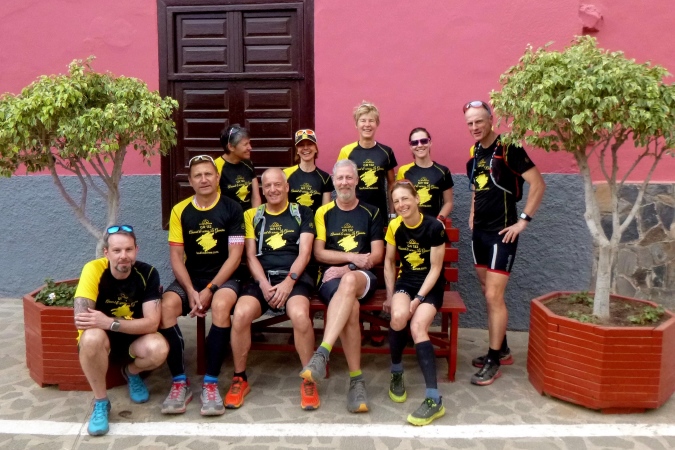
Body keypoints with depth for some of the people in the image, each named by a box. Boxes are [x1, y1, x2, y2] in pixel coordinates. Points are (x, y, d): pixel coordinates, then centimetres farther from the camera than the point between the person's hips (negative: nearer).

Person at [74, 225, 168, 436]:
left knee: (159, 349, -30)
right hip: (102, 341, -1)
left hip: (134, 340, 2)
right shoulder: (94, 269, -21)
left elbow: (152, 323, -21)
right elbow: (81, 319, -29)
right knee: (92, 337, -37)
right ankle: (100, 402, -12)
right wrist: (132, 322, -27)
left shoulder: (147, 273, -16)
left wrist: (108, 322, -35)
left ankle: (132, 373, 9)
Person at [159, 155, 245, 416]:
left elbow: (235, 256, -8)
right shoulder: (180, 211, 3)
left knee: (220, 305, -35)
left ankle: (211, 383, -22)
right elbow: (176, 256, 0)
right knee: (166, 306, -27)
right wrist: (191, 291, -14)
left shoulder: (232, 209, -4)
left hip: (224, 277, -2)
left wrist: (209, 290, -17)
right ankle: (180, 382, -15)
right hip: (190, 277, 3)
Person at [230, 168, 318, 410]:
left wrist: (288, 281, -13)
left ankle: (308, 380, -13)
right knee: (241, 313, -29)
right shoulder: (252, 215, 17)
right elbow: (251, 255, 9)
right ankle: (239, 379, -6)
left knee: (300, 315, -34)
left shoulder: (302, 213, 12)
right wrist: (264, 284, -9)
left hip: (294, 277, -2)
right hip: (261, 279, 2)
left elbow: (304, 252, 2)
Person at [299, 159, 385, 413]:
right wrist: (353, 257, -10)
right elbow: (319, 253, 4)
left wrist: (348, 269, -10)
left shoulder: (371, 213, 14)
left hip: (363, 277, 0)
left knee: (349, 282, -40)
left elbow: (377, 255, 6)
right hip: (331, 277, 0)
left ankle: (322, 354, -46)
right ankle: (356, 380, -28)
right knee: (351, 306, -35)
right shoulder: (323, 213, 13)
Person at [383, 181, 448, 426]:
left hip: (430, 286, -3)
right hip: (405, 282, 3)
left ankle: (434, 399, -25)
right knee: (398, 316, -31)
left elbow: (435, 268, -12)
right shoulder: (394, 226, -2)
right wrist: (390, 295, -1)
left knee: (417, 327, -29)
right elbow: (389, 262, 7)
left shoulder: (435, 227, -14)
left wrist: (418, 298, -19)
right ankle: (396, 374, -4)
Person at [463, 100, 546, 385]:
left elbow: (538, 184, -17)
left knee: (494, 297, -6)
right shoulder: (474, 153, 10)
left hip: (501, 233, -8)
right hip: (479, 232, 8)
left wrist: (523, 221, -18)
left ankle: (494, 361, 6)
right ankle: (501, 350, 28)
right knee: (488, 295, 14)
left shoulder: (508, 148, -12)